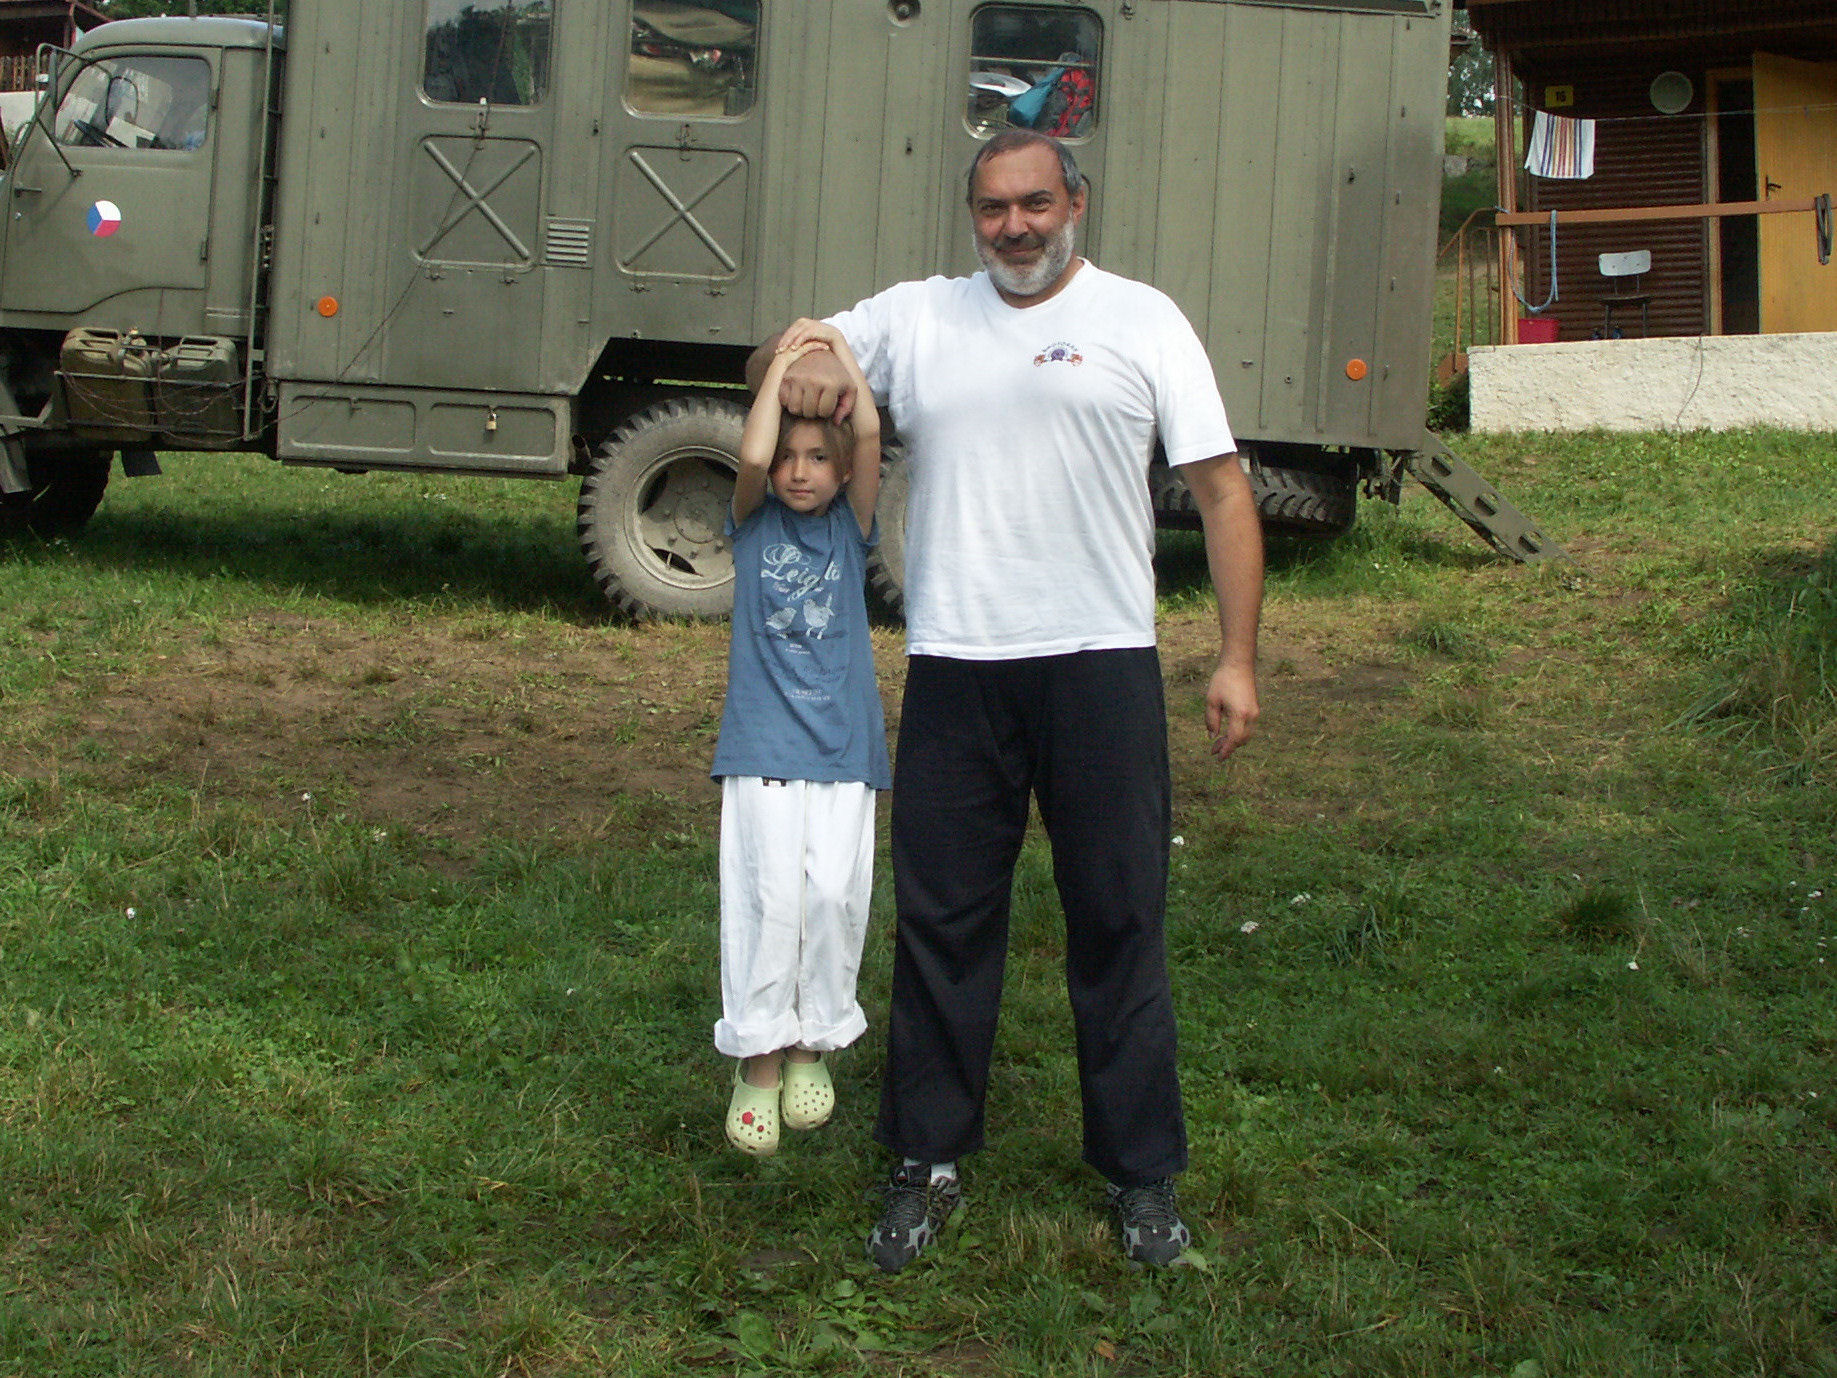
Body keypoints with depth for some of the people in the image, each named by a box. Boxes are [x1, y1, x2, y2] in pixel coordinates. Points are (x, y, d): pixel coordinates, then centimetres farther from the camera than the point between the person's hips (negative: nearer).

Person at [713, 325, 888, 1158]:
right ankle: (759, 1056, 2)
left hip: (842, 745, 1)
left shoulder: (849, 527, 7)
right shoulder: (754, 523, 5)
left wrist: (840, 353, -1)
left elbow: (870, 435, -8)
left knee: (834, 893, -3)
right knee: (769, 894, -8)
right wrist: (781, 365, -7)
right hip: (762, 743, -1)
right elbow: (751, 456, -16)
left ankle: (813, 1042, 16)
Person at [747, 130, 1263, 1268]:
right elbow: (773, 364, 19)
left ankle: (1144, 1174, 19)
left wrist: (1238, 660, -5)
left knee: (1120, 921, 6)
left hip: (1102, 664, -2)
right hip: (955, 665, 2)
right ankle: (929, 1163, 22)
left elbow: (1223, 492, 2)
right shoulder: (915, 318, 11)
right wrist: (801, 364, -7)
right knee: (942, 919, 8)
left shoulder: (1142, 321, 4)